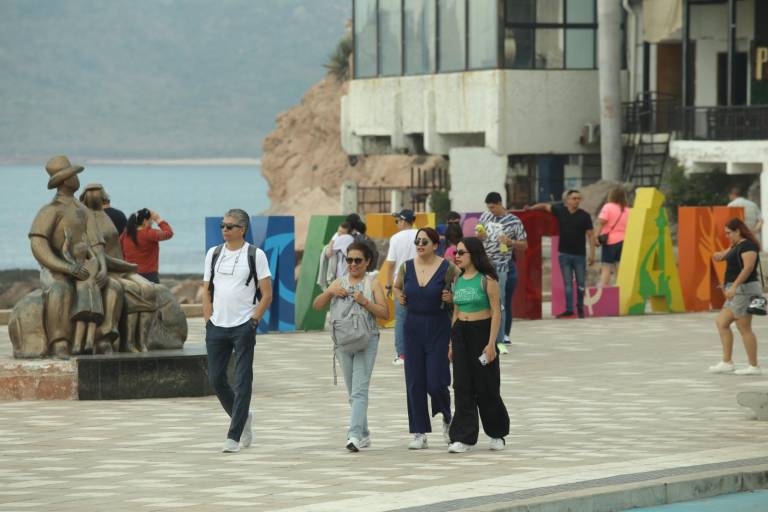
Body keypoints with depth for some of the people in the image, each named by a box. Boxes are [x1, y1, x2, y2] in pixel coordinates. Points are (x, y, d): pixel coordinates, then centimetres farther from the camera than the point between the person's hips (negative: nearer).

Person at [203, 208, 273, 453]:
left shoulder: (255, 255, -2)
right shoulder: (213, 254, 10)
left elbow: (267, 294, -3)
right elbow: (206, 290, 14)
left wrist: (253, 321, -10)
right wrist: (209, 320, 4)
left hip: (243, 327, -5)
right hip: (216, 327, 5)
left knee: (242, 382, -6)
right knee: (216, 379, 8)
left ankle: (234, 436, -5)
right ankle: (242, 417, 31)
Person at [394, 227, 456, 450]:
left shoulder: (447, 268, -7)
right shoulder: (407, 267, 4)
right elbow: (397, 287, 22)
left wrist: (451, 297, -16)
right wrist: (399, 297, 2)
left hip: (439, 328, -4)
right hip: (413, 327, 4)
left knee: (436, 383, -7)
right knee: (415, 383, 2)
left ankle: (447, 418, 23)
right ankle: (419, 433, 9)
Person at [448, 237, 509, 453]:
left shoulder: (486, 280, -8)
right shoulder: (458, 281, 10)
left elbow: (496, 312, -10)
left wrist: (491, 342, -16)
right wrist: (452, 343, 12)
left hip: (481, 332, -5)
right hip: (461, 334, 5)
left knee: (486, 386, 3)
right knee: (462, 387, 0)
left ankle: (497, 434, 20)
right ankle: (463, 437, 0)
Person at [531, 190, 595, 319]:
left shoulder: (584, 216, -3)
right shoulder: (560, 210, 1)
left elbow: (591, 235, -3)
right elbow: (545, 206, 15)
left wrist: (592, 254, -8)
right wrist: (531, 208, 2)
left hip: (579, 255, -1)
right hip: (564, 254, 1)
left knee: (580, 283, 3)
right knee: (568, 283, 0)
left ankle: (580, 308, 17)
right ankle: (569, 310, -2)